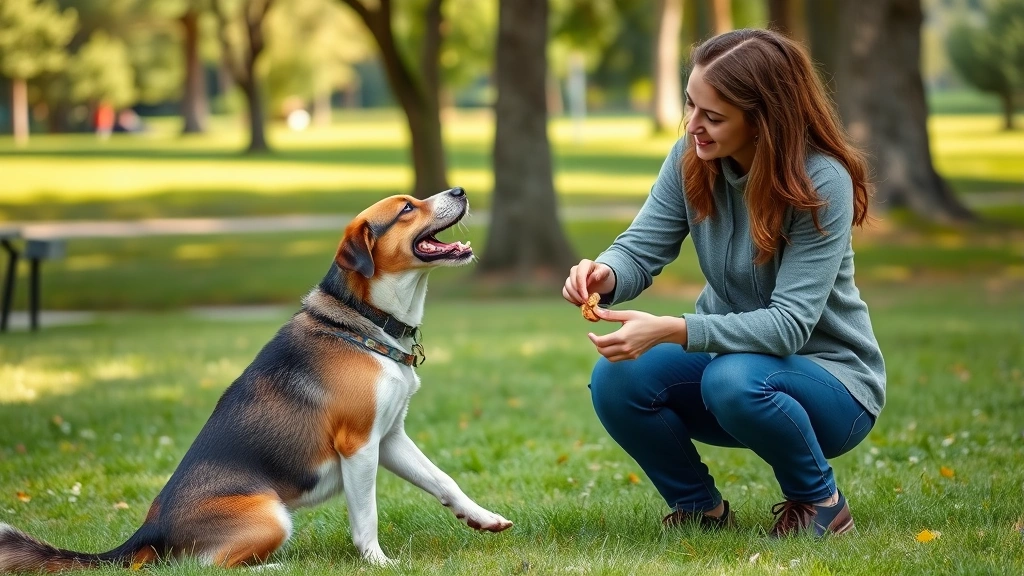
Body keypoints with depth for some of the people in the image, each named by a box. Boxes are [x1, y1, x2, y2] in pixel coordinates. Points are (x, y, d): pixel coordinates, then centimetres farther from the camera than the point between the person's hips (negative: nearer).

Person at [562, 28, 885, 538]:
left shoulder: (822, 182, -24)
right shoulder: (692, 158, -8)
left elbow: (789, 324, -29)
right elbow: (641, 250, -7)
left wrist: (670, 331, -40)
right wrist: (606, 274, -33)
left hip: (829, 378, -5)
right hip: (732, 355, 5)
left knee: (734, 380, -36)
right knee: (616, 379, -21)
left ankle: (818, 502, -7)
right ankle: (700, 508, 4)